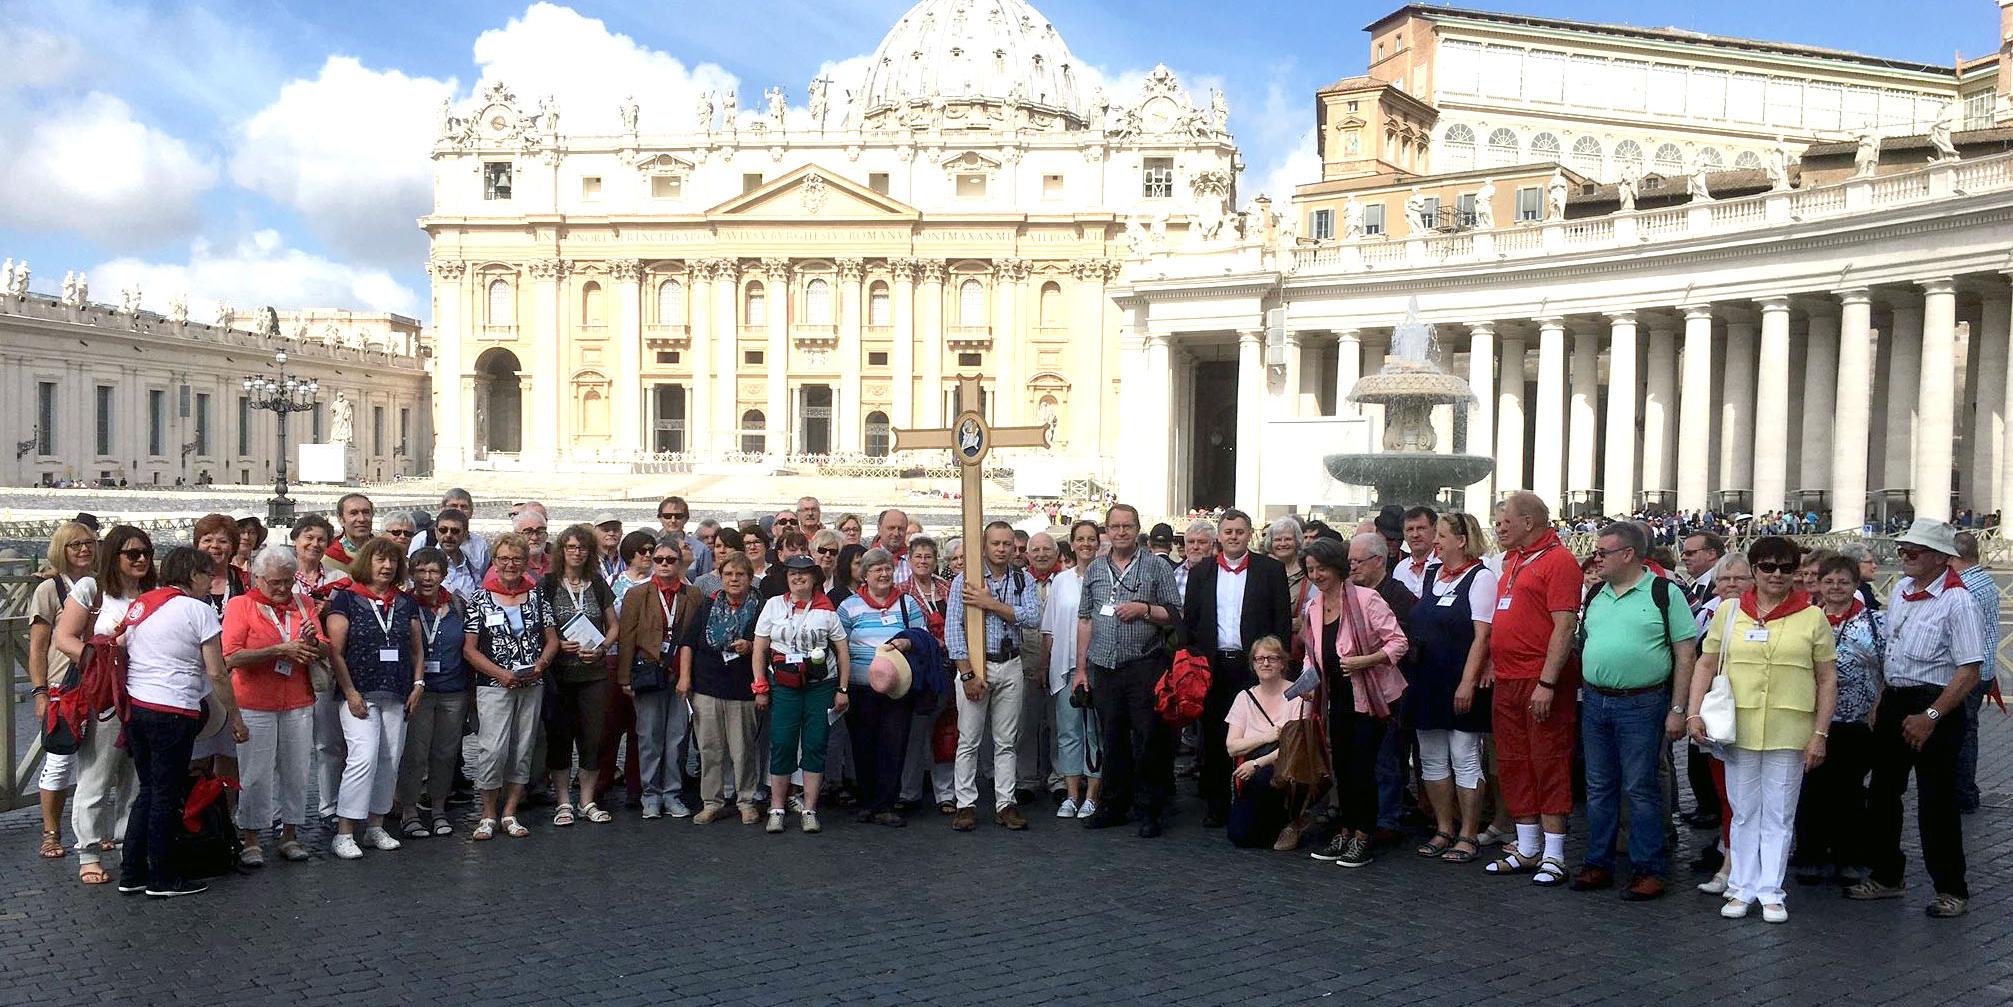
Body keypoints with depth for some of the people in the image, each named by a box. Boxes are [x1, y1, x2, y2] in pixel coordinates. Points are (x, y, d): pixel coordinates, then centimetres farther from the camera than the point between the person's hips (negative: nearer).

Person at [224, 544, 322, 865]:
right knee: (256, 775, 0)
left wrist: (312, 643, -14)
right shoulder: (240, 605, -3)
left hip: (298, 703, 4)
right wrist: (280, 650, -18)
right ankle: (251, 840, 11)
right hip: (255, 704, -4)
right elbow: (231, 657, -14)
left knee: (296, 771, 7)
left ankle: (290, 835, 18)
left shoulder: (303, 604, 10)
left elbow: (324, 654, 9)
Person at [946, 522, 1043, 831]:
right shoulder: (964, 579, -3)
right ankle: (966, 805, 9)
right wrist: (967, 674, -13)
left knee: (1006, 741, 8)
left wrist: (991, 604, -16)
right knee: (969, 740, 1)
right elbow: (952, 629, -8)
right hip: (974, 664, -3)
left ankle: (1005, 804, 14)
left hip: (1011, 667, 3)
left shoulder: (1023, 580, 6)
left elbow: (1033, 618, -9)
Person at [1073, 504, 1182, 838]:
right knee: (1112, 739, 10)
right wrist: (1081, 668, 10)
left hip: (1144, 666, -3)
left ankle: (1150, 810, 6)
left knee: (1148, 739, -3)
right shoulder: (1094, 570, 12)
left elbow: (1176, 616, 2)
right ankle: (1114, 805, 21)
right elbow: (1085, 620, 13)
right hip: (1104, 668, 3)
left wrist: (1145, 609, -14)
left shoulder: (1157, 568, 2)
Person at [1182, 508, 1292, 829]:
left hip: (1254, 666, -2)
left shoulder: (1271, 570, 3)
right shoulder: (1202, 572, 10)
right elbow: (1189, 620, 10)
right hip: (1213, 667, 2)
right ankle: (1216, 806, 16)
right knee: (1214, 738, 7)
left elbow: (1283, 621, 1)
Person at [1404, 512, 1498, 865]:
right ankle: (1444, 830, 20)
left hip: (1460, 685, -7)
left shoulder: (1480, 577, -8)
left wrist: (1468, 682, -19)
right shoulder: (1430, 574, 13)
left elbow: (1482, 636, -13)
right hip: (1427, 683, 7)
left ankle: (1468, 836, 7)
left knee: (1464, 759, -2)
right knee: (1432, 759, 10)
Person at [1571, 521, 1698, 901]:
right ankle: (1599, 863, 20)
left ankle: (1650, 870, 10)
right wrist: (1586, 696, 11)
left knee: (1641, 790, 0)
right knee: (1599, 788, 11)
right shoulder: (1597, 595, 11)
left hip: (1642, 705, -6)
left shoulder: (1664, 594, -6)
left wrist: (1677, 709, -11)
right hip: (1594, 702, 6)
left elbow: (1685, 654, -7)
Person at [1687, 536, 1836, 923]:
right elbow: (1706, 665, 8)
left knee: (1779, 815, 6)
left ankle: (1771, 892, 15)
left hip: (1790, 732, -1)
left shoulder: (1813, 618, 4)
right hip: (1739, 730, 1)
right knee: (1744, 812, 8)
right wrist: (1694, 713, -3)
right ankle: (1742, 888, 17)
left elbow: (1827, 680, 5)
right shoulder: (1729, 612, 6)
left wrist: (1820, 734, -1)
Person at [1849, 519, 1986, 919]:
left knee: (1935, 803, 0)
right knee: (1882, 793, 14)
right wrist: (1880, 704, 14)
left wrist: (1930, 717, -22)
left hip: (1936, 706, -8)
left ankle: (1951, 890, 16)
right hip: (1894, 701, 8)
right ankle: (1886, 877, 28)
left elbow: (1970, 671, -20)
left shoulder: (1957, 601, -16)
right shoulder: (1900, 591, 7)